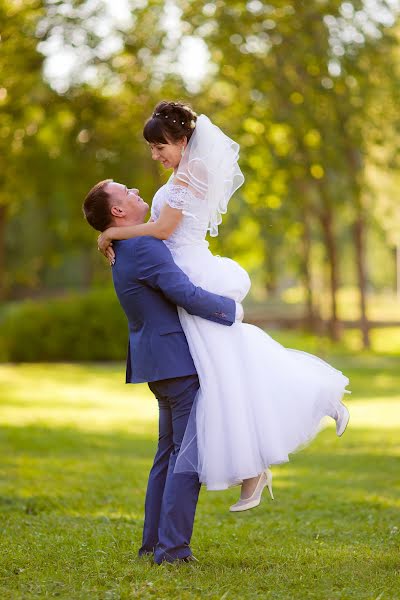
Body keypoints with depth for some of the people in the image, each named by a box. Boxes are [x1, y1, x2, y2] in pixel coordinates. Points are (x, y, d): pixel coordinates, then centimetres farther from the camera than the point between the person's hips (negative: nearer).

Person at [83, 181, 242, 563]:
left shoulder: (125, 250, 14)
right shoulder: (143, 247, -17)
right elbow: (187, 295, -23)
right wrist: (232, 310, -10)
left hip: (160, 364, 10)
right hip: (178, 361, -10)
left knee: (168, 452, 17)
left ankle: (154, 542, 21)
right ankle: (172, 548, -8)